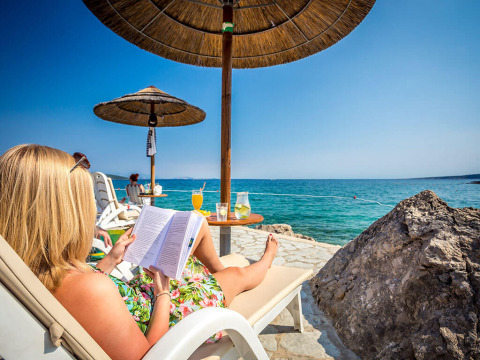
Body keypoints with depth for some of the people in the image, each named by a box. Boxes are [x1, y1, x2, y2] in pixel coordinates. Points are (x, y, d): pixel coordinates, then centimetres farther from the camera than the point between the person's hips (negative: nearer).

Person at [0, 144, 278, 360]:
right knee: (236, 275, 13)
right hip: (158, 335, -7)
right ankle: (265, 261, 51)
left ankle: (216, 269, 43)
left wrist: (110, 261, -3)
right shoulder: (91, 288, -43)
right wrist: (162, 293, -20)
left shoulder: (36, 274, -17)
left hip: (138, 295, 7)